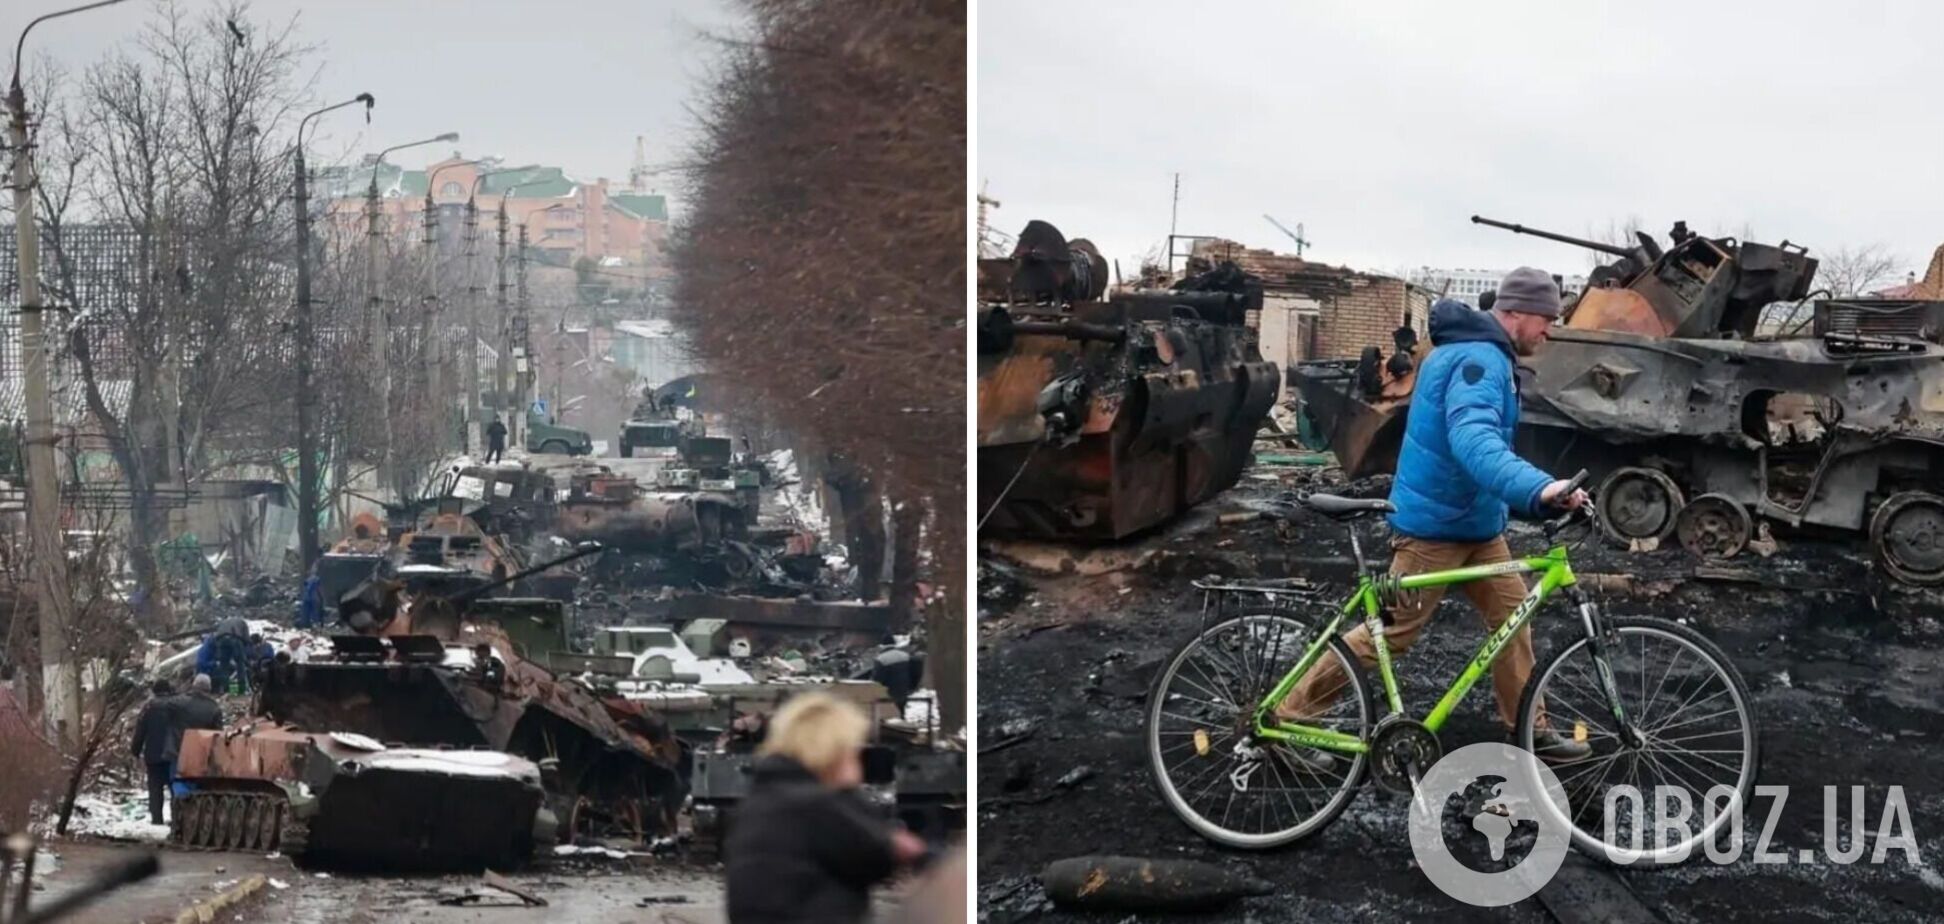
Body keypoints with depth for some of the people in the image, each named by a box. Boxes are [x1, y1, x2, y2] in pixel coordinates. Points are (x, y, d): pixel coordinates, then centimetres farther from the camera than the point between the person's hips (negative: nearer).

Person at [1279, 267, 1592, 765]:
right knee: (1391, 631, -3)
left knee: (1512, 617, 10)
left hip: (1474, 521, 10)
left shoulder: (1479, 352, 12)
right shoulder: (1479, 359, -23)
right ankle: (1290, 713, 5)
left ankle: (1529, 730, 19)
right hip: (1436, 524, -10)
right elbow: (1473, 440, -41)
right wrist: (1537, 488, -55)